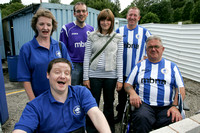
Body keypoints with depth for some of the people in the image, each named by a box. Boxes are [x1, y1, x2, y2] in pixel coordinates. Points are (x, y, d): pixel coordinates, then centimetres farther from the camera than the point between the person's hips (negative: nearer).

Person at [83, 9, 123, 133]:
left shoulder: (118, 38, 4)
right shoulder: (92, 36, 4)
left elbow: (120, 59, 2)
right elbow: (87, 57, 2)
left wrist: (120, 79, -3)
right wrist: (85, 77, -2)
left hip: (111, 76, 1)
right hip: (94, 76, 0)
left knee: (109, 104, 14)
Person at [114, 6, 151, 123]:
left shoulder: (144, 32, 1)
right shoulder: (119, 31, 5)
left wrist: (143, 60, -7)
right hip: (122, 70, 1)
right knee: (121, 94, 15)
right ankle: (119, 115, 35)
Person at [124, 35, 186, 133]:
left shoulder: (172, 66, 16)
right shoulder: (140, 66, 17)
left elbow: (181, 89, 10)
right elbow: (127, 84, 15)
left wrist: (175, 106, -7)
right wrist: (132, 93, -8)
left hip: (167, 107, 1)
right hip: (144, 104, 0)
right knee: (142, 119, -33)